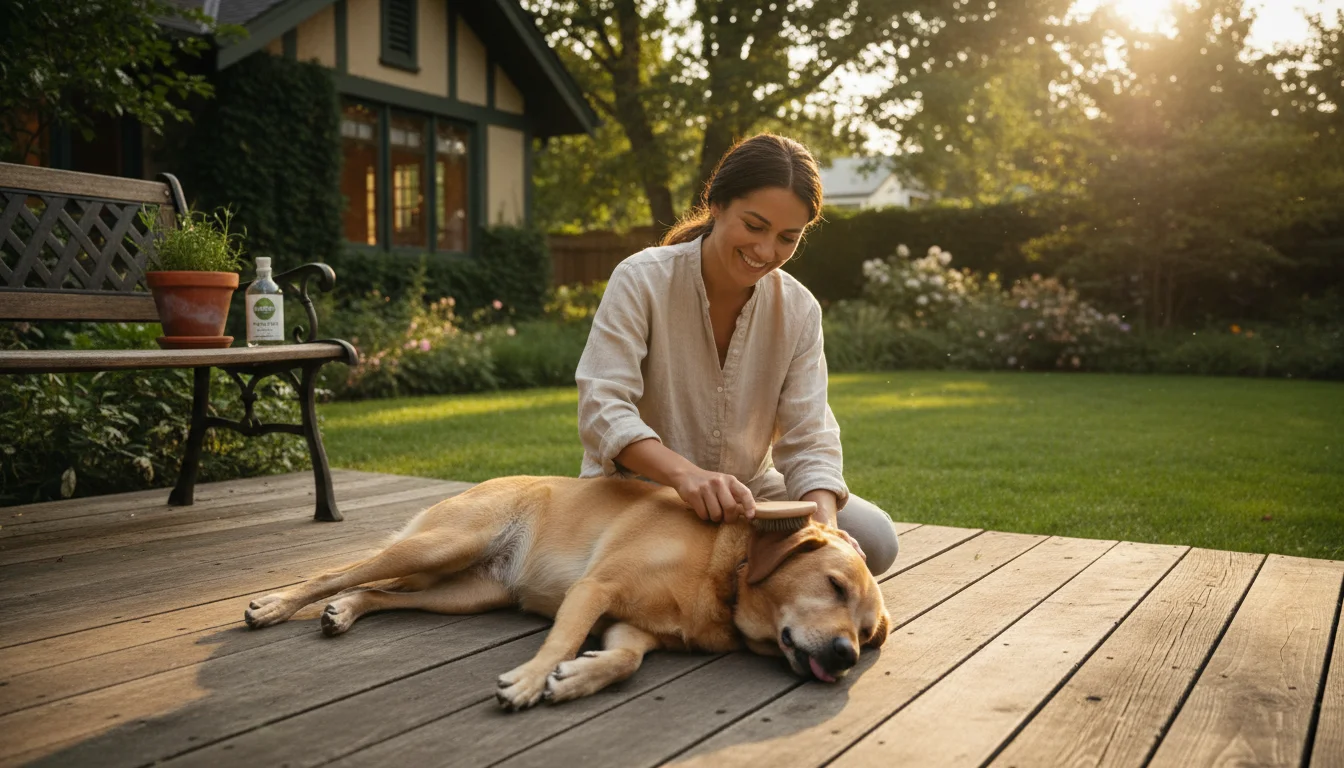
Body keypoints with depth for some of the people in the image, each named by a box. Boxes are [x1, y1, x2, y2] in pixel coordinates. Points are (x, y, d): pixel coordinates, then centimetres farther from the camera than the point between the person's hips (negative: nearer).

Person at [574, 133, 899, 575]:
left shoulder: (798, 310, -5)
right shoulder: (641, 281, -16)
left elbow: (807, 439, -9)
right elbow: (602, 410, -25)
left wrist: (823, 526, -30)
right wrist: (686, 473, -44)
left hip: (749, 494, 3)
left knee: (874, 540, -17)